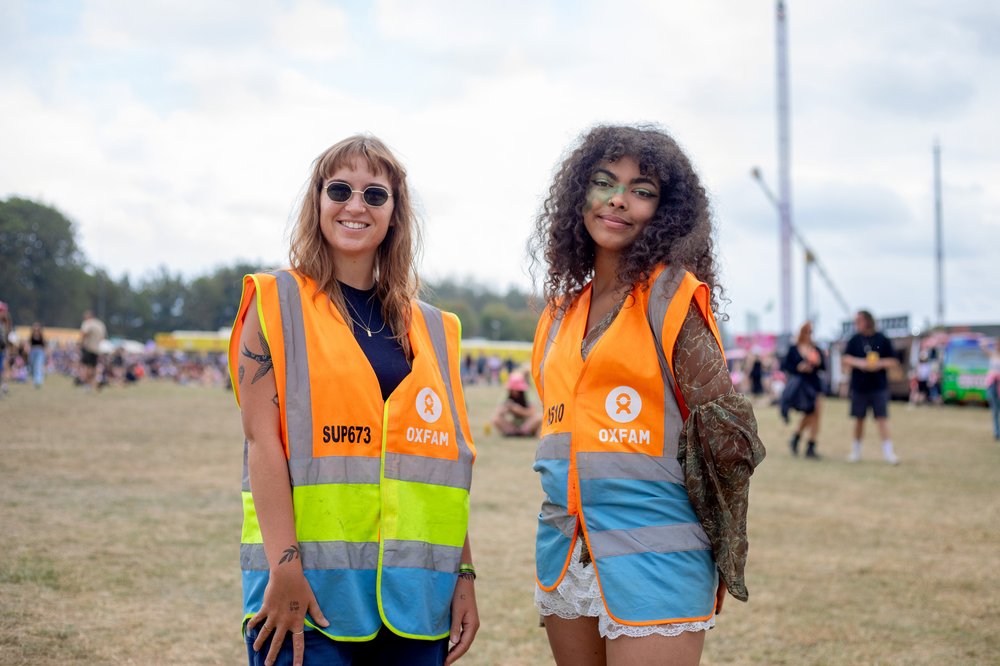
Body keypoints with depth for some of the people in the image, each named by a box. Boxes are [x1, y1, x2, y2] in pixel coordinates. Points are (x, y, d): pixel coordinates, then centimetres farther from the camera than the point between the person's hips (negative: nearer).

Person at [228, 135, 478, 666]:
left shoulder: (431, 330, 13)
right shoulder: (277, 304, 1)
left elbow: (447, 459, 13)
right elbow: (262, 440, -8)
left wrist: (465, 574, 7)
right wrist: (285, 565, -16)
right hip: (309, 588, -4)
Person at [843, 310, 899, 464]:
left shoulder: (882, 340, 0)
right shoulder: (854, 340, 4)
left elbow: (894, 361, 2)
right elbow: (846, 359, 0)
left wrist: (880, 364, -14)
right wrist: (859, 363, -17)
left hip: (879, 387, -2)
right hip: (859, 386, 2)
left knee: (882, 418, -6)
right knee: (859, 419, 9)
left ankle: (888, 451, -6)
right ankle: (856, 450, 21)